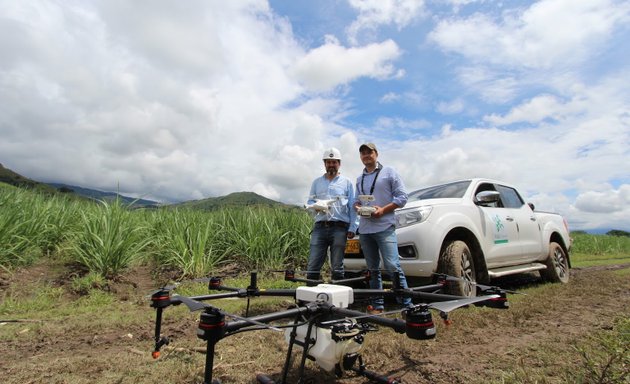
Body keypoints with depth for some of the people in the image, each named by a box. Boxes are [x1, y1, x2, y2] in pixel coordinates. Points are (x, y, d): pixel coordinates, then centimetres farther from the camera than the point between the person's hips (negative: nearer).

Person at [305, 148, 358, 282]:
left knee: (337, 267, 4)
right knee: (313, 265, -2)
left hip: (339, 227, -2)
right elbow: (310, 201, 16)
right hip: (320, 227, 2)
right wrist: (317, 206, -7)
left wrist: (352, 228, -2)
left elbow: (352, 207, 7)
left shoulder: (347, 182, 11)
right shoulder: (316, 182, 18)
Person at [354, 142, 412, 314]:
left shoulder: (389, 172, 3)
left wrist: (383, 210, -14)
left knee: (392, 266, -15)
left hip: (384, 227, -6)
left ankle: (407, 304, -4)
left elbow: (402, 197, -2)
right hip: (364, 228, 6)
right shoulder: (360, 179, 19)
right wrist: (357, 206, 1)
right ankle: (377, 305, 20)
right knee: (373, 269, 11)